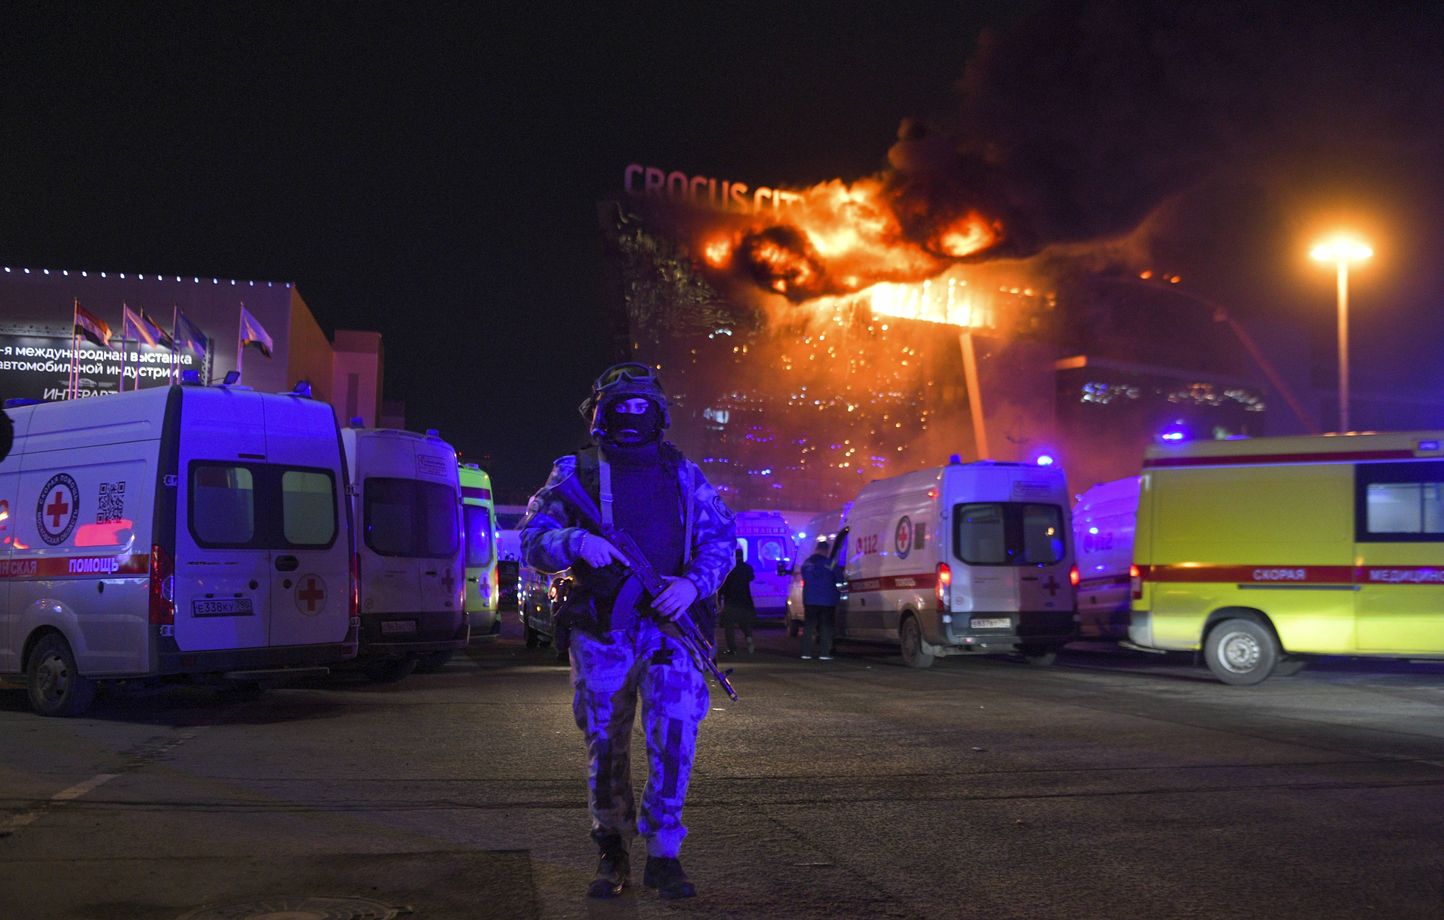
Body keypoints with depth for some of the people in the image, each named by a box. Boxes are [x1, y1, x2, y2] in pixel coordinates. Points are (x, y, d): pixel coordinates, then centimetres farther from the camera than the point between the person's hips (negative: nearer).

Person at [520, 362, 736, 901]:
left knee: (674, 741, -8)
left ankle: (663, 854, 6)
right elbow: (533, 539, 1)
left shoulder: (683, 475, 13)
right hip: (601, 634, -1)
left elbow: (721, 537, 9)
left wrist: (693, 582, -10)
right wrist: (576, 543, -20)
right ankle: (612, 853, 23)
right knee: (605, 749, 6)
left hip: (669, 628, 1)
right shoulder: (575, 473, 8)